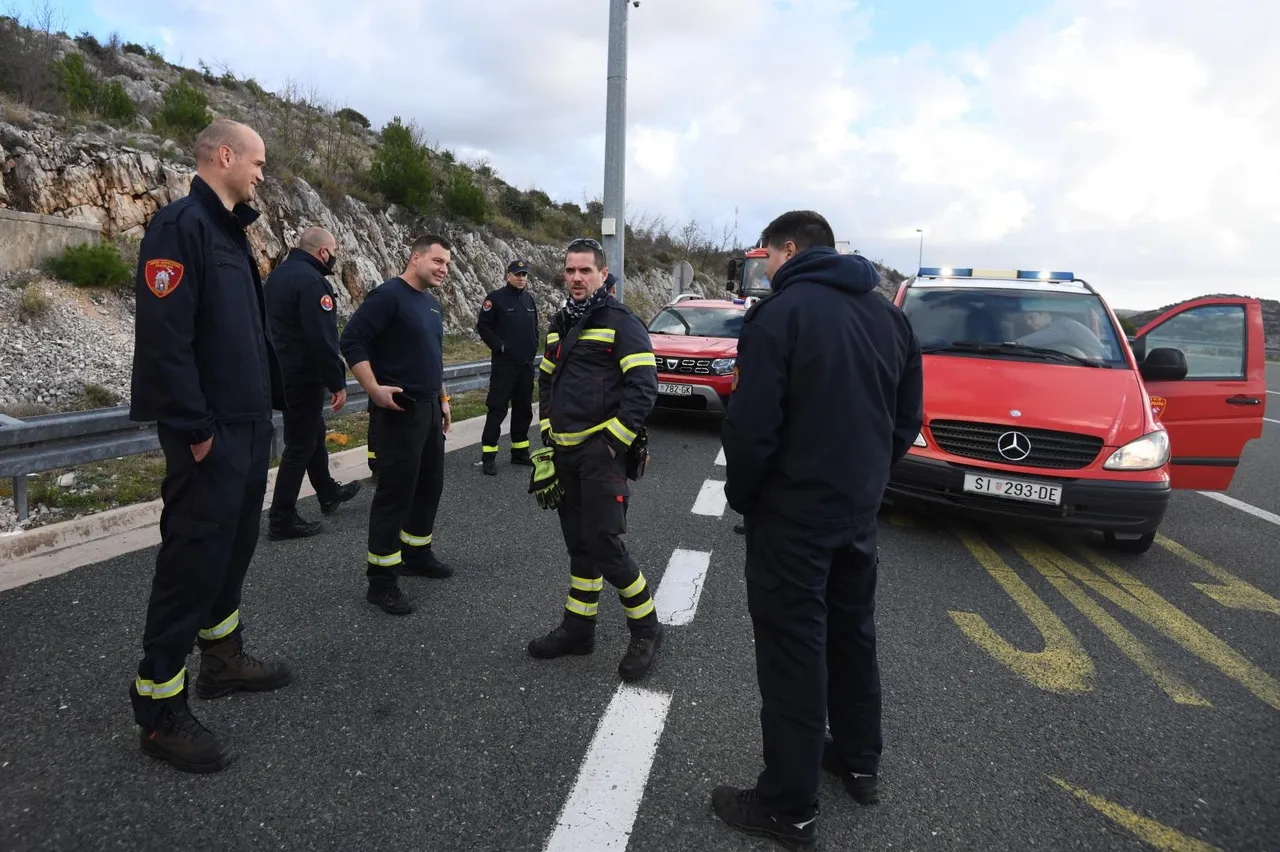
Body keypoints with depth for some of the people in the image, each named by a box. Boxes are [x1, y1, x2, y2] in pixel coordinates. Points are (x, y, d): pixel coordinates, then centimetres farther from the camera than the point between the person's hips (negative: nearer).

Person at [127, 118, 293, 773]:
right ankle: (160, 709, 12)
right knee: (193, 560, -2)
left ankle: (224, 659, 35)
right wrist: (195, 429, -21)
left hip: (249, 427, 10)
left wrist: (273, 397, 14)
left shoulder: (229, 231, 17)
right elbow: (163, 337, -22)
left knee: (232, 548, 18)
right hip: (210, 436, -10)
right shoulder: (181, 225, -14)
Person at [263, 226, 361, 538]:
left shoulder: (277, 275, 12)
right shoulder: (311, 281, -21)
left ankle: (328, 493, 37)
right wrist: (337, 383, -21)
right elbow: (322, 339, -26)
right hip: (304, 376, -10)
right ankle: (282, 519, 3)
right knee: (301, 444, -3)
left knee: (312, 433, 22)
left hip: (282, 372, 10)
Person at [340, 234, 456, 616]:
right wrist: (374, 390, -23)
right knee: (395, 491, -5)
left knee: (430, 484, 16)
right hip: (399, 410, -9)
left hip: (429, 409, 9)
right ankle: (381, 580, 4)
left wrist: (443, 399, 21)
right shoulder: (389, 294, -12)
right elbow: (352, 340, -18)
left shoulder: (432, 303, 15)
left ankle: (417, 554, 33)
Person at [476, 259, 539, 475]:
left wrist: (533, 347, 10)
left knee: (523, 409, 12)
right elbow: (483, 325, -9)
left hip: (526, 364, 7)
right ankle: (488, 456, -2)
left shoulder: (529, 299, 13)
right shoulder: (496, 298, -7)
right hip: (504, 363, -7)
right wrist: (499, 345, -14)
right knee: (497, 409, -7)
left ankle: (520, 452, 23)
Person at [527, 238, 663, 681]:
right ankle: (578, 628, 25)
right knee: (578, 543, 13)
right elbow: (546, 380, 24)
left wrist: (613, 441, -16)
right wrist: (547, 431, 14)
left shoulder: (621, 322, -8)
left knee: (604, 545, -10)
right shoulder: (560, 324, 15)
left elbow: (644, 387, -15)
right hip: (564, 450, 7)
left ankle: (645, 628, 9)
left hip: (601, 450, -7)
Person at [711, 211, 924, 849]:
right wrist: (866, 476, 17)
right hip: (860, 509, 8)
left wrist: (741, 494, -5)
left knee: (793, 653, 2)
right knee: (853, 634, 21)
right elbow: (909, 418, 11)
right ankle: (859, 761, 39)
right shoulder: (888, 314, 9)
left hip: (793, 513, -7)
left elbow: (752, 425, -20)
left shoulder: (780, 313, -15)